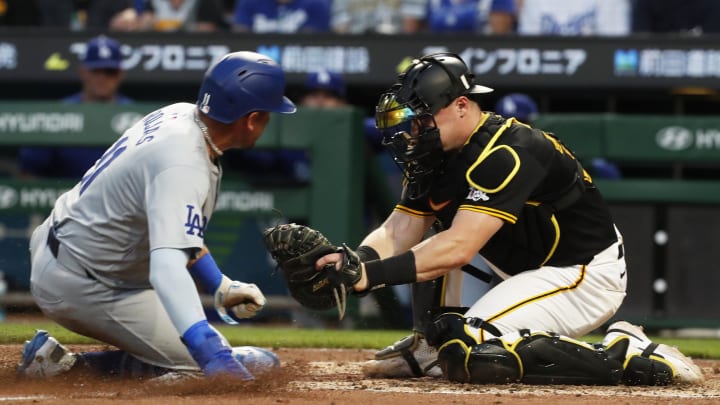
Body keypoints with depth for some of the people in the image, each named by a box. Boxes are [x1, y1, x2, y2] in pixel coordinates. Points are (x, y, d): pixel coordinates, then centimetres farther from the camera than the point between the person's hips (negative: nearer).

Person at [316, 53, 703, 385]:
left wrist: (374, 273, -40)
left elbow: (459, 248, -35)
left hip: (585, 278, -10)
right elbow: (397, 233, -4)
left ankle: (624, 357, -18)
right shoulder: (437, 157, 2)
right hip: (527, 269, 10)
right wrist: (355, 264, -25)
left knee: (472, 355, -25)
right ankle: (433, 349, 13)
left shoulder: (507, 154, -27)